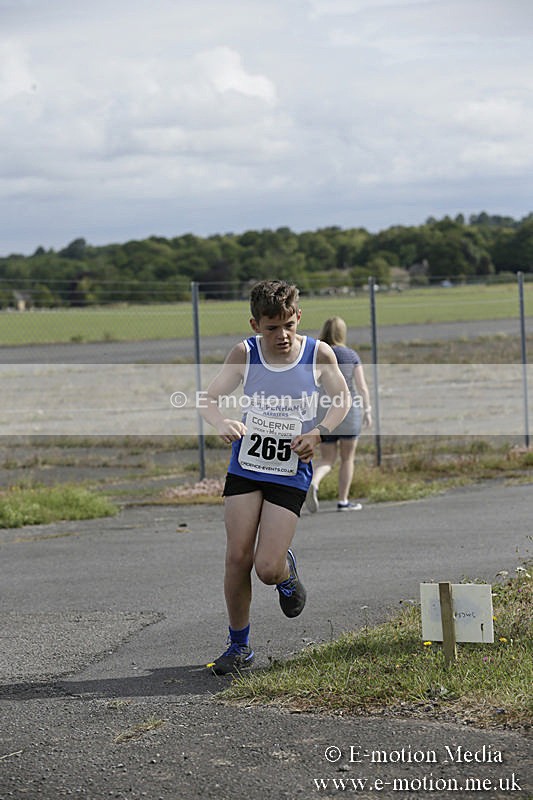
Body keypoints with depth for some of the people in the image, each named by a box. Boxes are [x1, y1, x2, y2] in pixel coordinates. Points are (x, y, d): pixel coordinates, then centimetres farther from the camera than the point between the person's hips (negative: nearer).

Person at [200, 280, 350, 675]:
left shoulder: (318, 354, -7)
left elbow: (342, 398, 7)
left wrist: (318, 433, -11)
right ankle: (240, 645, 16)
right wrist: (224, 423, -27)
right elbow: (211, 400, -3)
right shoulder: (244, 353, -5)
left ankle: (287, 569, 30)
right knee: (238, 558, -2)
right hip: (246, 467, 2)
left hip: (291, 473, -1)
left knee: (267, 568, -9)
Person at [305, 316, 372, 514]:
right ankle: (343, 501, 13)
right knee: (347, 458, 13)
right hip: (348, 411, -2)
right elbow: (362, 387, -1)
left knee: (327, 459, 10)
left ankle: (313, 482, -20)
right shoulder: (351, 356, -2)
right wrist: (367, 410, 10)